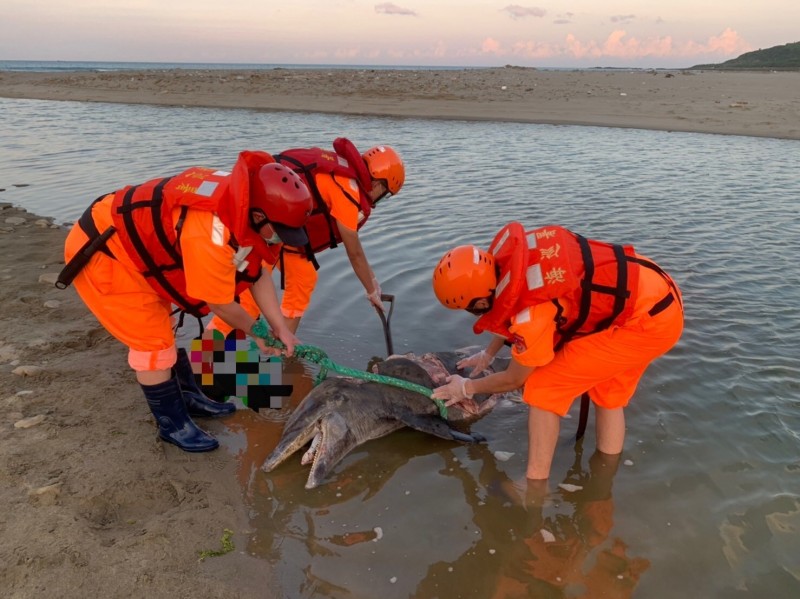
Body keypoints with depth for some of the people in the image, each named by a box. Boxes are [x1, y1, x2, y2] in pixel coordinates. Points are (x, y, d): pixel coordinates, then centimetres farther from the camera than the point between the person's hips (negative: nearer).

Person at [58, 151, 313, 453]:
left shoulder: (240, 202, -9)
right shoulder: (210, 233, -37)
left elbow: (257, 273, 0)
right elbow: (219, 303, -23)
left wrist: (280, 327, -2)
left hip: (127, 244, 9)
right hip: (100, 256, -9)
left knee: (162, 329, 19)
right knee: (153, 342, -5)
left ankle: (189, 397, 35)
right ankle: (173, 424, 13)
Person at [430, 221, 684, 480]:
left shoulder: (531, 314, -25)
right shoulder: (511, 254, -4)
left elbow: (515, 380, -4)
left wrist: (468, 387, 13)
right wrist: (488, 354, 30)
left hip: (647, 321, -9)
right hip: (660, 295, 9)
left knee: (544, 388, -3)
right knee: (608, 394, 22)